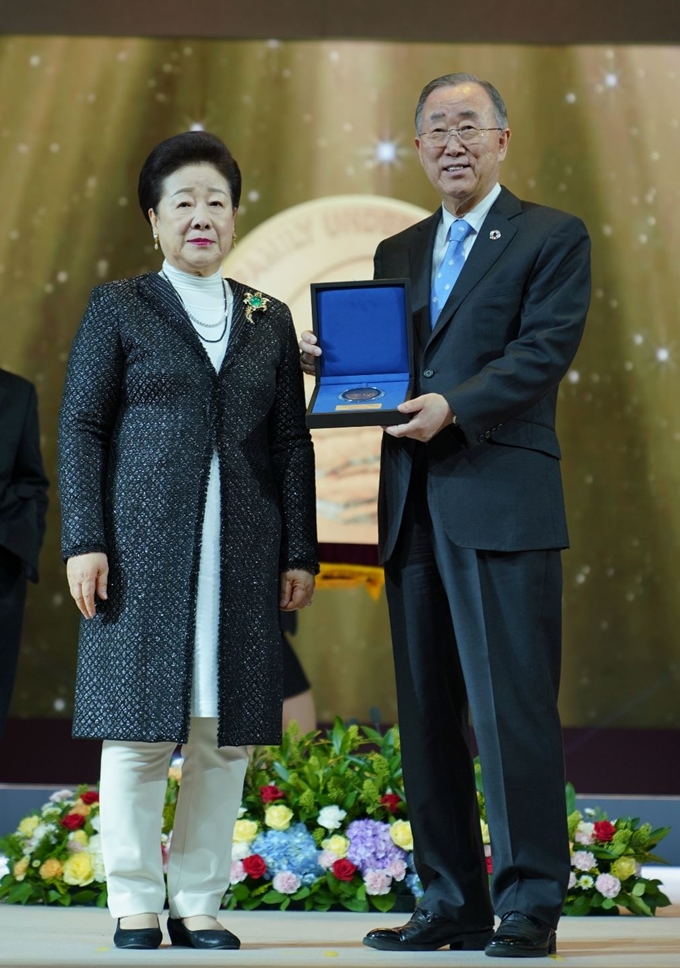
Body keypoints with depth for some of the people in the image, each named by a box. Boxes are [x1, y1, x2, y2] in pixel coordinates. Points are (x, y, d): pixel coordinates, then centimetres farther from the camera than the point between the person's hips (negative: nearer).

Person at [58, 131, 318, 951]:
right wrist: (84, 541, -8)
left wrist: (300, 553, 7)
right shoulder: (117, 310, 6)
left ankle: (199, 902, 11)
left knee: (226, 736, 3)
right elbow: (79, 428, 1)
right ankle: (134, 903, 7)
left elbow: (292, 443, 13)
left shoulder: (269, 321, 15)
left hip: (242, 555, 3)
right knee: (138, 728, -2)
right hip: (142, 548, -3)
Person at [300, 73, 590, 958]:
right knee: (428, 712, 6)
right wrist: (327, 358, -2)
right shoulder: (396, 254, 22)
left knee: (512, 706, -7)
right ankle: (452, 903, 12)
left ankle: (528, 906, -2)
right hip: (413, 506, 6)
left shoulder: (554, 239, 4)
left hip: (500, 502, -6)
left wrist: (454, 406, -22)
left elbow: (545, 350, -9)